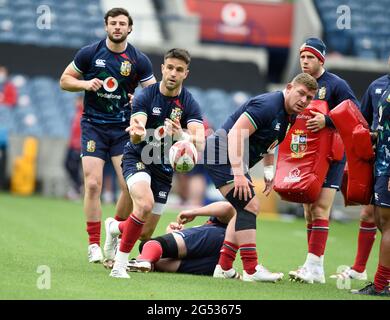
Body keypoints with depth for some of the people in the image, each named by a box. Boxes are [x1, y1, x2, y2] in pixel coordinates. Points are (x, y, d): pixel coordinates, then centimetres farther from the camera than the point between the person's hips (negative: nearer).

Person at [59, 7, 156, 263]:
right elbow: (65, 80, 6)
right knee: (93, 184, -12)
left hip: (124, 128, 1)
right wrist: (86, 84, -13)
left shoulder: (139, 60, -1)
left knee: (131, 186, -9)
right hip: (94, 125, -1)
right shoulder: (90, 53, -1)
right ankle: (94, 244, -4)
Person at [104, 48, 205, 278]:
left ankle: (115, 227, 42)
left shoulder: (190, 105, -12)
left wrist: (181, 135, -49)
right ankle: (120, 264, -23)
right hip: (138, 158, -3)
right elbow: (136, 138, -27)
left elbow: (200, 143, -27)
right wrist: (137, 133, -52)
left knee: (146, 234, 6)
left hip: (164, 167, 3)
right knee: (145, 203, -34)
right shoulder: (146, 96, -16)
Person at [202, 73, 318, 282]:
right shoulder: (268, 105, -22)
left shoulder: (288, 116, 8)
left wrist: (269, 171, 14)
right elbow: (235, 134, -28)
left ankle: (224, 268, 17)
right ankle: (251, 270, -16)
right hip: (222, 155, -11)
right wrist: (238, 174, -33)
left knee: (248, 208, 15)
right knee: (249, 206, -16)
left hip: (235, 160, 11)